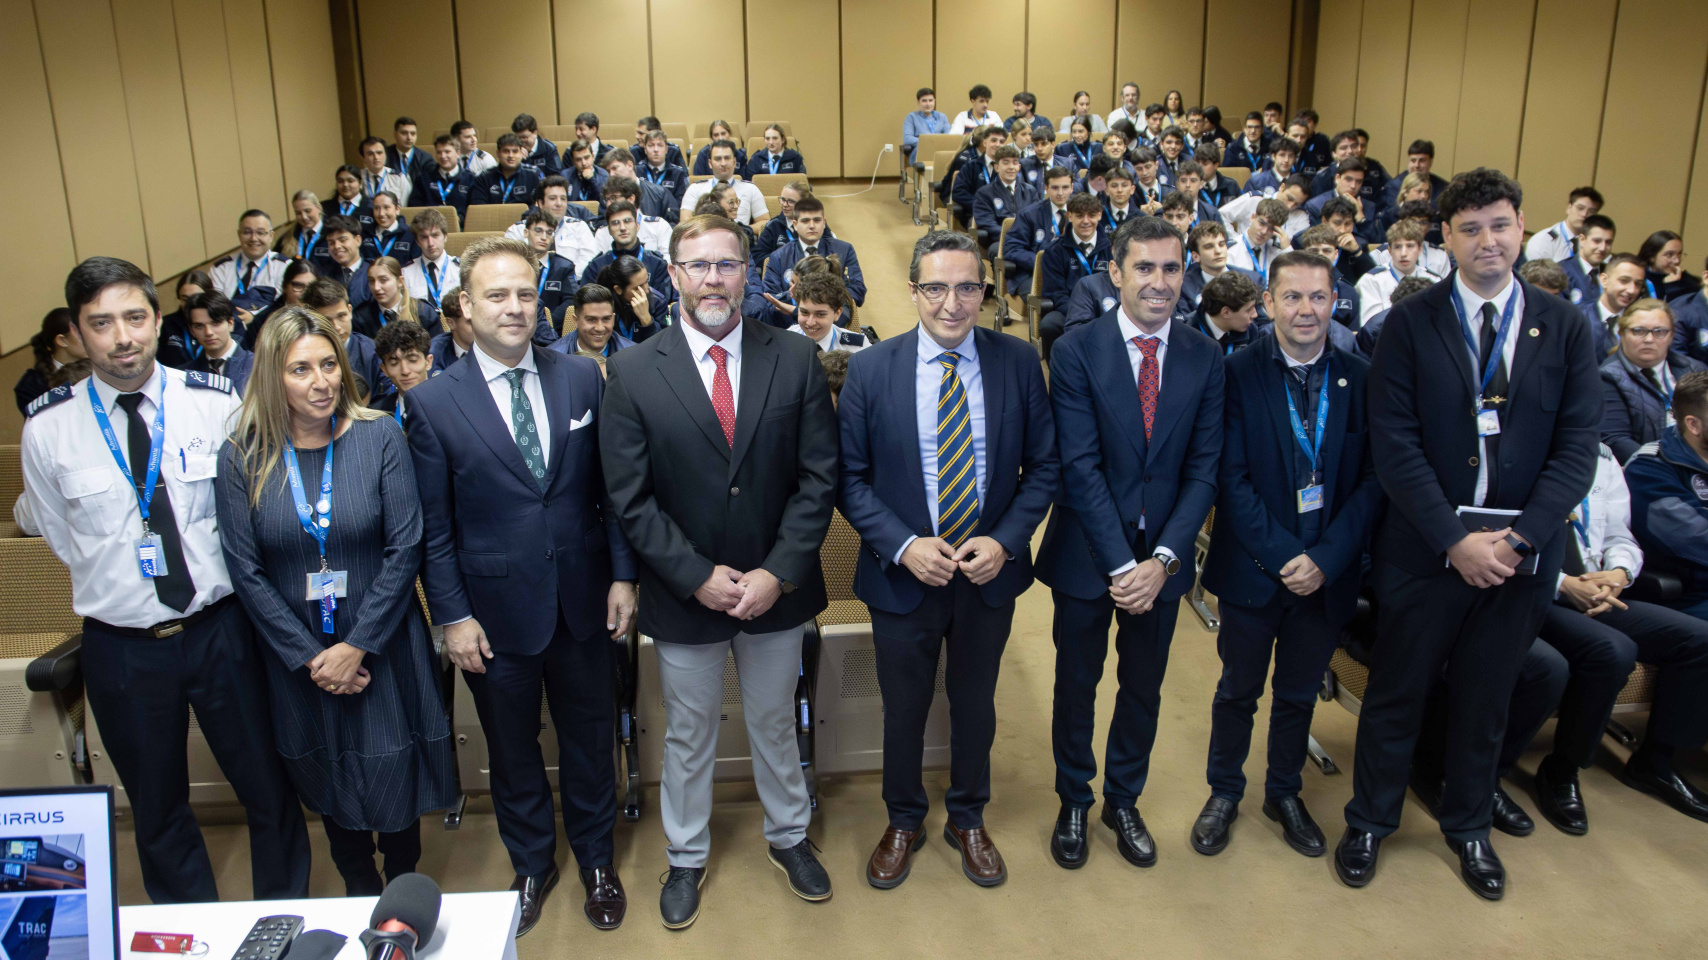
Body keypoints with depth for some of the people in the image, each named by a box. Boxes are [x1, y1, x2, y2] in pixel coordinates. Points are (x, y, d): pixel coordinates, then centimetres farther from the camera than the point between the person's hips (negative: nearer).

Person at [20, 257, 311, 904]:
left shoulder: (217, 404, -8)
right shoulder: (47, 428, -6)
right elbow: (63, 540, 7)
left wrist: (214, 582, 4)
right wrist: (117, 589, 7)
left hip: (220, 628, 0)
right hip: (121, 648, 1)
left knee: (268, 789, 12)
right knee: (156, 808, 18)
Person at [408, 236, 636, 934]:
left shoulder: (582, 378, -2)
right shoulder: (433, 402, -8)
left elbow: (609, 485, 2)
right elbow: (433, 525, -5)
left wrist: (622, 574, 0)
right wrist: (452, 615, -7)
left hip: (582, 601, 2)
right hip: (496, 610, -1)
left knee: (588, 738, 17)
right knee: (513, 750, 17)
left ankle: (595, 857, 39)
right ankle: (531, 863, 40)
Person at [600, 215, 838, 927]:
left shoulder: (795, 360, -6)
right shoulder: (632, 372, -9)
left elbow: (818, 477, -7)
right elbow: (630, 498, -10)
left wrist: (778, 573, -15)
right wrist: (698, 576, -15)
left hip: (775, 588, 1)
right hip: (683, 594, -1)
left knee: (774, 722, 21)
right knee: (688, 734, 17)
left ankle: (788, 834, 44)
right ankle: (687, 856, 39)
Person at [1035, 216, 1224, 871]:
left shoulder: (1204, 358, -2)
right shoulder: (1077, 351, -11)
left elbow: (1203, 468, -4)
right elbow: (1080, 467, -15)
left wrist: (1162, 559, -14)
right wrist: (1121, 563, -19)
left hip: (1161, 558, 3)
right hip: (1086, 553, -2)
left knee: (1143, 689, 16)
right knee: (1076, 686, 13)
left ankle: (1123, 800, 38)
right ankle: (1074, 803, 35)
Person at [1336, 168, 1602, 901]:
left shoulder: (1563, 327, 1)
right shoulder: (1410, 324, -6)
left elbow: (1576, 448, -2)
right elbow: (1395, 446, -11)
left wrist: (1520, 537, -14)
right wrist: (1455, 539, -17)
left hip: (1521, 552, 2)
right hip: (1426, 549, -2)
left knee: (1486, 697, 18)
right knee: (1397, 692, 11)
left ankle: (1468, 827, 38)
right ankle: (1369, 821, 30)